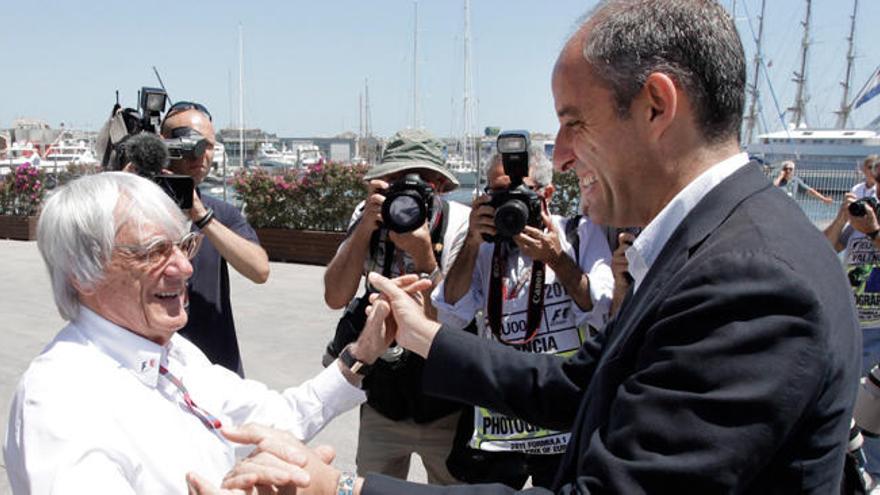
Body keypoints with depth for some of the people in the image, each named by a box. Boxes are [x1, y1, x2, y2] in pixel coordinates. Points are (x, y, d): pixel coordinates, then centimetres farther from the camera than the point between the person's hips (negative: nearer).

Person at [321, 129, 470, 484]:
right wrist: (366, 226, -26)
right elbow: (335, 298, -17)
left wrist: (423, 255, -33)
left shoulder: (461, 225, -17)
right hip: (381, 405, 3)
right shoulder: (368, 217, -7)